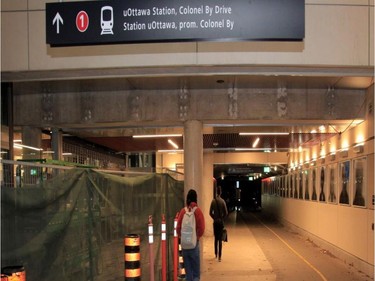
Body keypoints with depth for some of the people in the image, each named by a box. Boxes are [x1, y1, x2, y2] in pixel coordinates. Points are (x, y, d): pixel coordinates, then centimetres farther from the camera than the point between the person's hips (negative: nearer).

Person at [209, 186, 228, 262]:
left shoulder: (213, 201, -5)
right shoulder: (222, 201, -9)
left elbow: (210, 212, -4)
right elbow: (226, 213, -10)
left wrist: (214, 218, 11)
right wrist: (222, 218, 6)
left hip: (215, 222, 1)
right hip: (221, 222, -1)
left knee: (216, 238, 15)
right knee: (220, 239, 0)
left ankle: (216, 254, 23)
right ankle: (219, 256, -3)